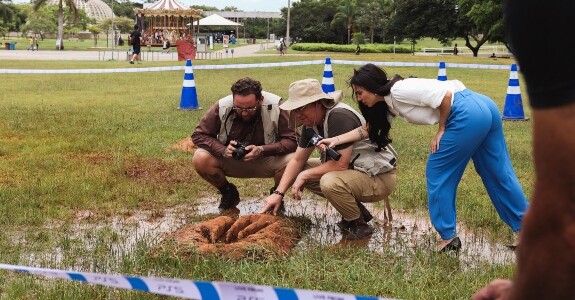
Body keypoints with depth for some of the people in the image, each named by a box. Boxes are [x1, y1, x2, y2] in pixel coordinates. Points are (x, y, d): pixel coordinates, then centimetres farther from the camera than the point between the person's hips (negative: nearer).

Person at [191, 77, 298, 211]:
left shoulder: (276, 106, -22)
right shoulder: (222, 107, -19)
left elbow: (292, 140, -21)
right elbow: (198, 135, -11)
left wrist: (262, 150, -34)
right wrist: (223, 150, -27)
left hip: (266, 162, -1)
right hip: (230, 163, 1)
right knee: (200, 158, -27)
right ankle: (228, 193, 4)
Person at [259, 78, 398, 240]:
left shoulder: (339, 117, -26)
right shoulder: (312, 123, 2)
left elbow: (341, 164, -28)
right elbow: (298, 160, 6)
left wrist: (304, 175, -16)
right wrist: (279, 193, -5)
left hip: (379, 178, -9)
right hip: (354, 170, 10)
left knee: (330, 182, -34)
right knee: (301, 171, 4)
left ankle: (360, 225, -6)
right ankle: (355, 210, 11)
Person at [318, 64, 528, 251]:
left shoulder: (399, 90, -12)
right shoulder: (389, 102, 17)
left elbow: (445, 96, -16)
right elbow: (369, 128, 24)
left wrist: (441, 130, -6)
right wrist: (337, 140, 16)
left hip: (468, 116, -10)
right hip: (485, 108, 10)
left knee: (438, 174, 4)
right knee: (498, 174, 16)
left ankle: (448, 238, 12)